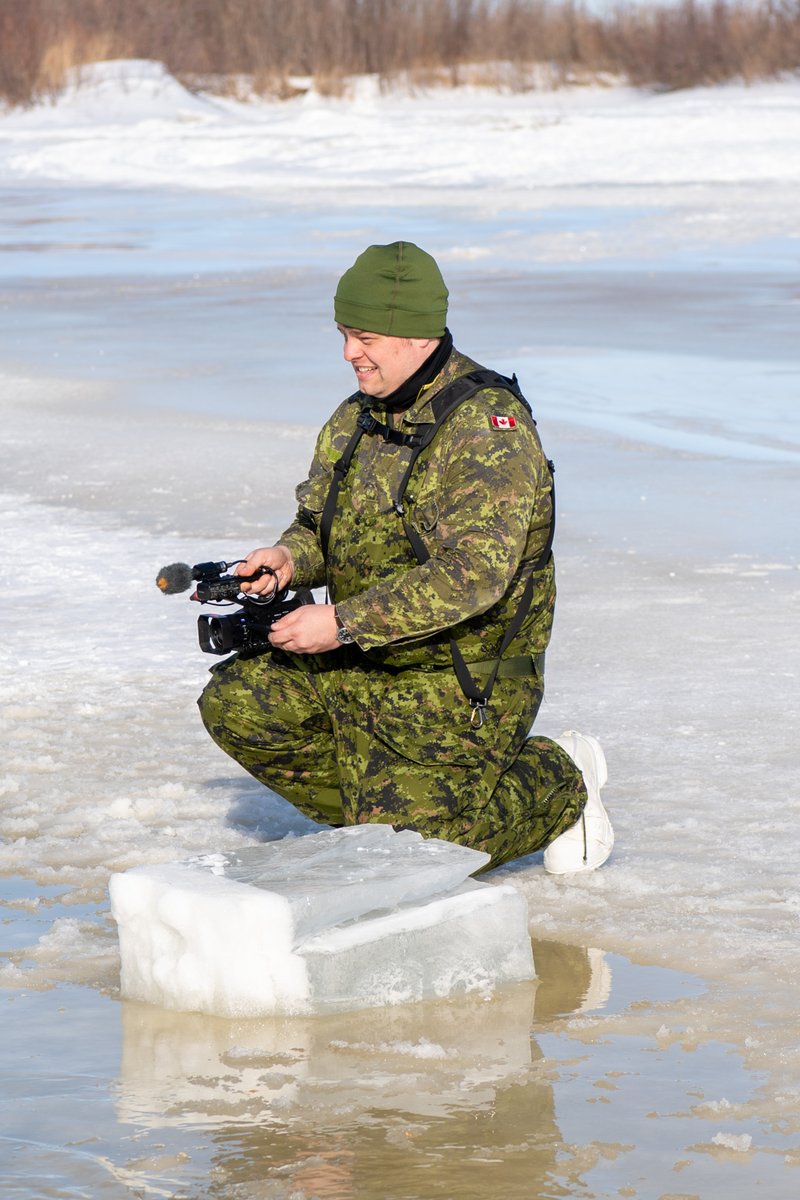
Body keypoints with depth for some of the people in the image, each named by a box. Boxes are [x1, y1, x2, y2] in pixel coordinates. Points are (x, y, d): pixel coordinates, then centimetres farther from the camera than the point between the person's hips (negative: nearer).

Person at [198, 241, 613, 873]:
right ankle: (380, 804, 12)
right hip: (361, 663, 8)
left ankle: (557, 782, 12)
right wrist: (289, 558, -10)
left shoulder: (487, 424, -21)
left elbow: (474, 574, -29)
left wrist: (344, 623, -29)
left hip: (458, 681, -8)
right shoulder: (358, 418, 7)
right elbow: (320, 524, 16)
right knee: (235, 704, -1)